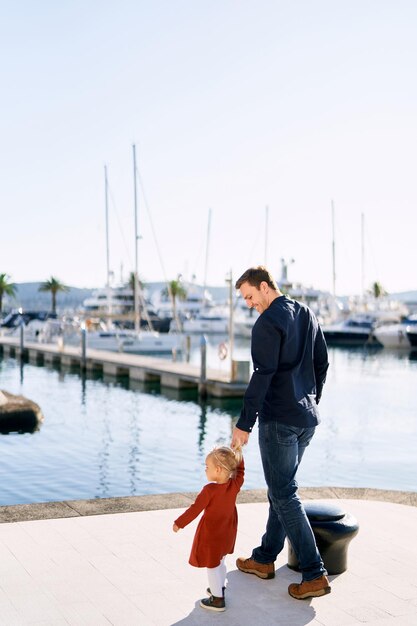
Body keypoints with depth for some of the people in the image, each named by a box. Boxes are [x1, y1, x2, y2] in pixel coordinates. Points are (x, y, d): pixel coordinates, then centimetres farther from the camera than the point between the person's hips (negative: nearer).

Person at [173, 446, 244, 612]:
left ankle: (218, 600, 14)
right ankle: (219, 589, 43)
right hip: (227, 532, 7)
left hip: (211, 534, -7)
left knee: (212, 566, 7)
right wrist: (237, 453, 13)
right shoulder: (235, 485, -13)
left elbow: (195, 509, -21)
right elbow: (240, 471, 9)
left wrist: (179, 523, -11)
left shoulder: (209, 490, -27)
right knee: (220, 561, 26)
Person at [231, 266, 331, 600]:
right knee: (280, 490, 17)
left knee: (285, 495, -3)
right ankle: (265, 559, 27)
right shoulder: (307, 315, 11)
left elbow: (262, 376, -20)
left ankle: (315, 574, -4)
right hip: (307, 419, 9)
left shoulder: (268, 323, -14)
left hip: (279, 420, -9)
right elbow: (322, 363, 17)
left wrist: (244, 424, -18)